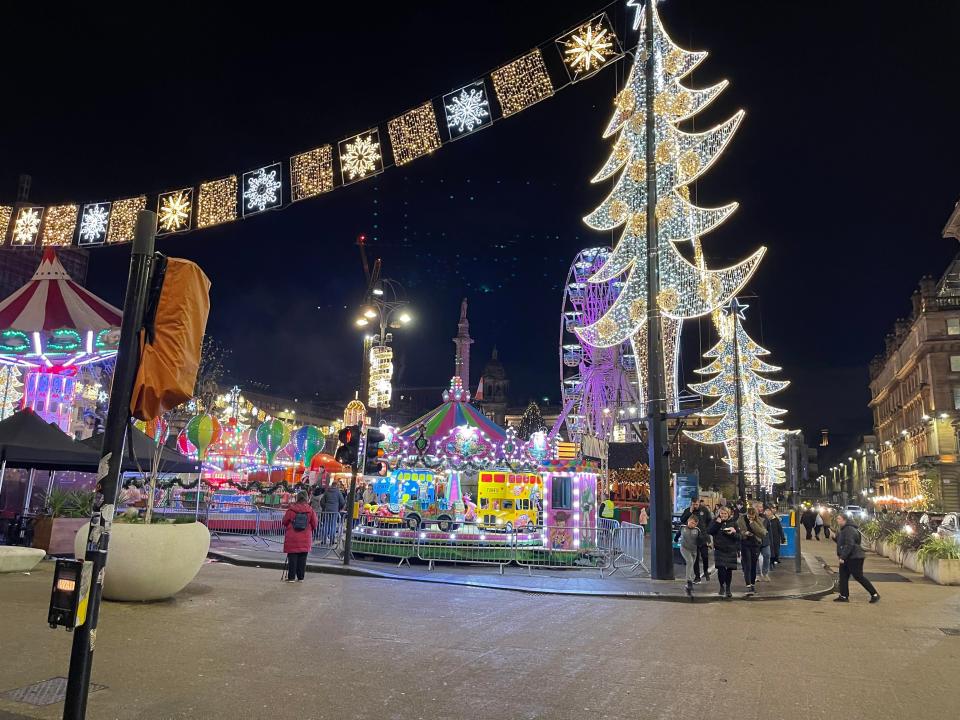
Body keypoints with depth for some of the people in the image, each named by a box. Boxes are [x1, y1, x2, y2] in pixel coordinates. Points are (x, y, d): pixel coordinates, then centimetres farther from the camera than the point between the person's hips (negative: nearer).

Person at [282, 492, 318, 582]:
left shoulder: (291, 509, -8)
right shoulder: (310, 510, -6)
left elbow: (284, 522, 0)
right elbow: (315, 525, -1)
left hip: (292, 538, -1)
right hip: (305, 539, 1)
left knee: (292, 558, 6)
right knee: (302, 558, 9)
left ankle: (291, 577, 8)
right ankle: (300, 577, 13)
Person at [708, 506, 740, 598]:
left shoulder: (733, 522, 3)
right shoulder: (715, 521, 2)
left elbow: (739, 536, 3)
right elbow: (709, 531, -9)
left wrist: (734, 532, -18)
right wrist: (717, 523, -17)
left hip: (731, 550, 1)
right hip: (719, 549, -1)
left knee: (729, 569, 5)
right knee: (720, 568, -10)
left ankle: (728, 588, 22)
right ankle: (722, 586, 12)